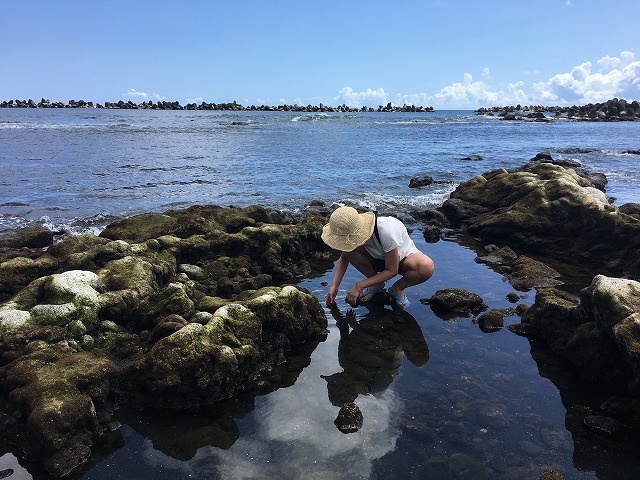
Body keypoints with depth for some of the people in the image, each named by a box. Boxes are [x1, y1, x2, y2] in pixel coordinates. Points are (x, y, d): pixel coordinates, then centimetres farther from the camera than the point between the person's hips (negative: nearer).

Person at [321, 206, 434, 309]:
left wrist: (359, 286, -30)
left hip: (403, 256, -4)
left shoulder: (387, 231, -40)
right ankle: (377, 284, -3)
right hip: (377, 258, 4)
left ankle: (397, 288, -7)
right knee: (349, 251, -27)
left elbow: (392, 271, -30)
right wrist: (334, 286, -18)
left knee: (427, 267, -39)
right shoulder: (351, 232, -24)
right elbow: (344, 258, -5)